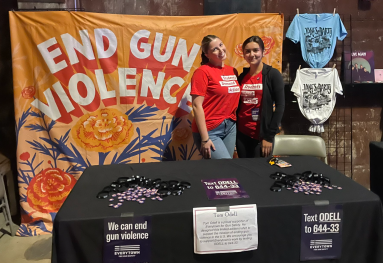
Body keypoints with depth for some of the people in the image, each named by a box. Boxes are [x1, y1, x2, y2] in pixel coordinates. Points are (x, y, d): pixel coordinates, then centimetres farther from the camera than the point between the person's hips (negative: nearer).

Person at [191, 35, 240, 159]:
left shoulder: (233, 71, 8)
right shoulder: (203, 71, -11)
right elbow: (197, 106, -15)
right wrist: (205, 139, -17)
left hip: (230, 126, 7)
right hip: (210, 130, -6)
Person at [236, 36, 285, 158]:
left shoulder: (272, 74, -6)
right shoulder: (241, 76, 7)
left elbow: (280, 106, -9)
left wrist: (269, 136, -13)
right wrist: (234, 130, 5)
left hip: (262, 135, -4)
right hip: (242, 134, 4)